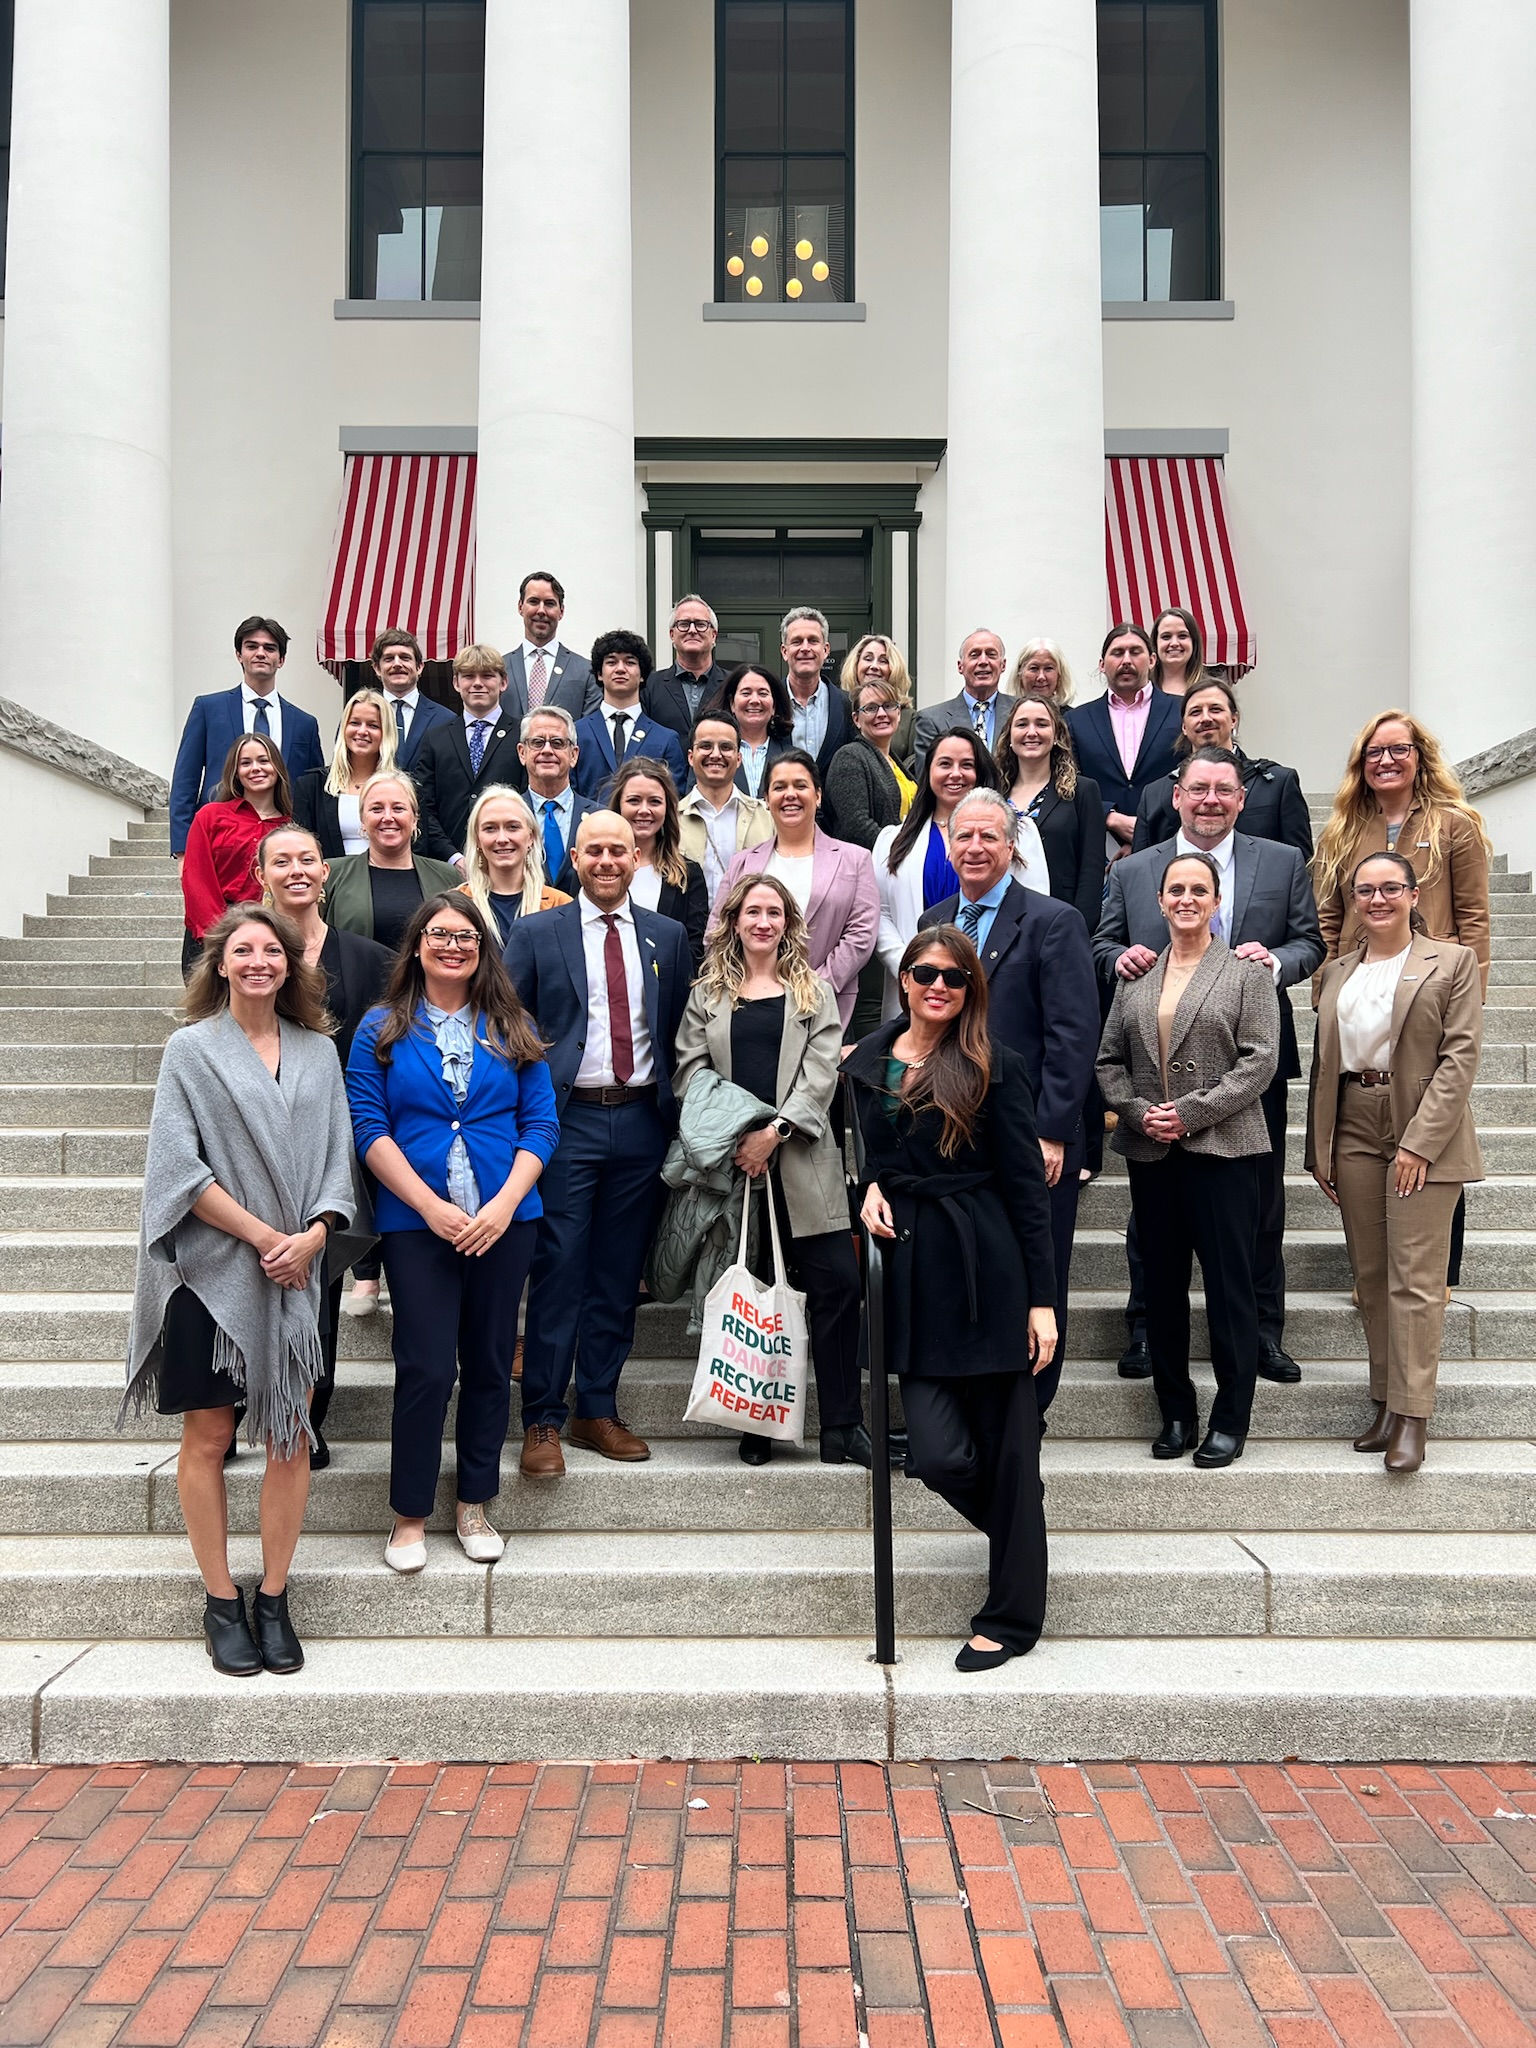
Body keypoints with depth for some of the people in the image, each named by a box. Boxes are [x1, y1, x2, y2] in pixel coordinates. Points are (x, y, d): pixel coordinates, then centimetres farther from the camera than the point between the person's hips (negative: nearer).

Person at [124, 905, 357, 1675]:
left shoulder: (318, 1052, 9)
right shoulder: (191, 1048, -1)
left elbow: (338, 1156, 6)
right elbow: (178, 1163, -8)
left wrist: (312, 1235, -11)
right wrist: (264, 1236, -13)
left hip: (296, 1272, 3)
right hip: (212, 1272, -3)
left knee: (290, 1436, 4)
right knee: (207, 1438, 4)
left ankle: (273, 1598, 17)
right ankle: (221, 1603, 17)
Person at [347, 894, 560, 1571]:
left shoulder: (513, 1031, 9)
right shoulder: (382, 1029, 5)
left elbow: (541, 1123, 4)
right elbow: (367, 1125, -3)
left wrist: (504, 1204, -10)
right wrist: (430, 1205, -13)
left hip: (505, 1222, 2)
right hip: (415, 1222, -2)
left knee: (489, 1364, 9)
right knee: (426, 1370, -5)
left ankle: (475, 1504, 24)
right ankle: (409, 1516, 12)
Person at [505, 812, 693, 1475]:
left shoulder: (668, 937, 11)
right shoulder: (535, 934, 4)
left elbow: (680, 1031, 13)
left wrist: (675, 1114, 4)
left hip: (641, 1122, 3)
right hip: (568, 1121, -3)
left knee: (618, 1274, 8)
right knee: (557, 1271, -3)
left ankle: (599, 1411, 19)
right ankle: (543, 1421, 6)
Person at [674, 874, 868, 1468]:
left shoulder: (814, 992, 12)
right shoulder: (707, 994, 13)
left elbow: (821, 1075, 1)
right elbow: (688, 1074, 5)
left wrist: (774, 1131, -12)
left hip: (800, 1160, 0)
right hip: (730, 1161, 1)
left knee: (836, 1282, -8)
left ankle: (841, 1426, 0)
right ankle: (755, 1425, 14)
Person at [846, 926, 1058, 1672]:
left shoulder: (992, 1068, -4)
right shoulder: (864, 1064, 8)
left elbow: (1026, 1187, -3)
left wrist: (1042, 1298, -7)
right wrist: (870, 1190, -1)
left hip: (986, 1272, -3)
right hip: (912, 1275, 3)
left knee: (1006, 1450, 4)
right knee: (939, 1455, -2)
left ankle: (1011, 1616, 21)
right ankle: (1018, 1533, 32)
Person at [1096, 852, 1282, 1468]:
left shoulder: (1246, 972, 2)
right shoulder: (1135, 976, 13)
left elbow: (1260, 1061, -7)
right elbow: (1109, 1060, 11)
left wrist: (1192, 1112, -14)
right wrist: (1138, 1112, -6)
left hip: (1222, 1149, -4)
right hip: (1149, 1152, 4)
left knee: (1229, 1286, 0)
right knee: (1162, 1285, 9)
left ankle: (1230, 1419, 11)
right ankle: (1176, 1412, 21)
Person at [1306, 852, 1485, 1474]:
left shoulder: (1452, 962, 0)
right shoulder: (1339, 974, 14)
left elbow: (1461, 1055, -7)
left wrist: (1420, 1141, -15)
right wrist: (1320, 1149, 9)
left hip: (1424, 1132, -4)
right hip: (1354, 1132, 5)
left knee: (1415, 1279, -6)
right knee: (1370, 1276, 8)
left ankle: (1411, 1417, -2)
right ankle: (1384, 1404, 17)